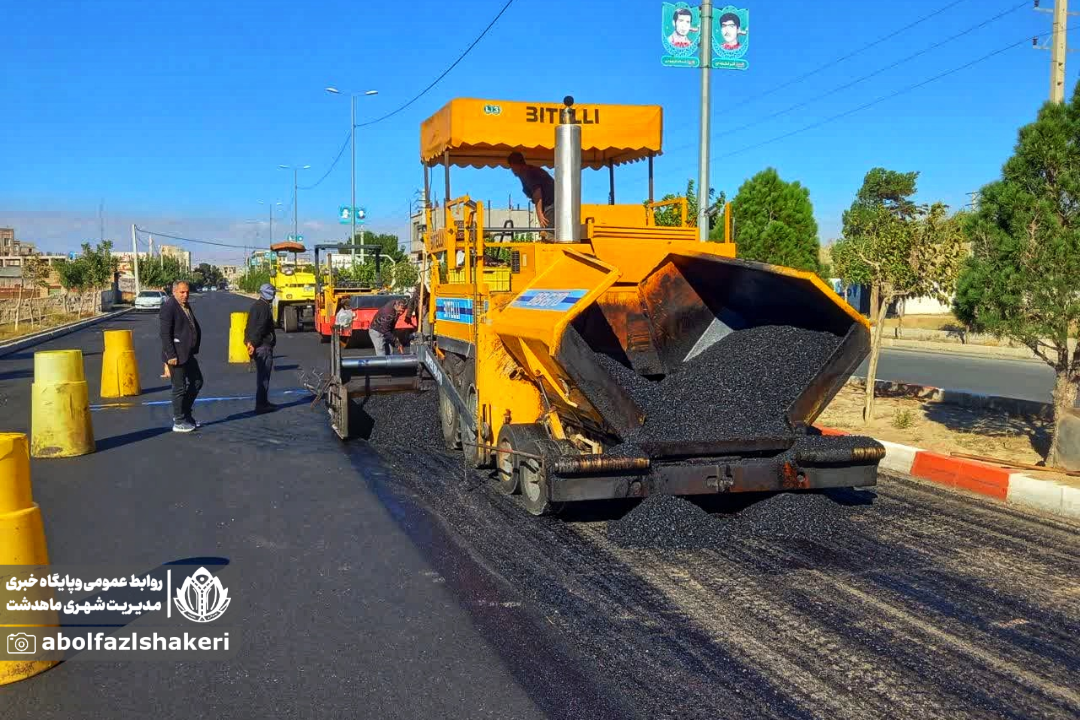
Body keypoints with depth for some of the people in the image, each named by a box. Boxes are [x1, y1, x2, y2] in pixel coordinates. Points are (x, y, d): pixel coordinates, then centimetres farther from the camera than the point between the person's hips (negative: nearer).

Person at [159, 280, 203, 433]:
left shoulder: (187, 306, 13)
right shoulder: (169, 307, -14)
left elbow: (195, 328, 20)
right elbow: (165, 333, -19)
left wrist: (195, 349, 13)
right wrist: (171, 355, -22)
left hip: (188, 353, 9)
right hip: (176, 354, -9)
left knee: (197, 382, 16)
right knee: (180, 387, 0)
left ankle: (185, 413, 28)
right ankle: (179, 422, 11)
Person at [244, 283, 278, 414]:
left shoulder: (254, 305, 16)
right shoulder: (265, 308, -15)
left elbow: (249, 326, 16)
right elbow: (261, 328, -20)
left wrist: (249, 341, 13)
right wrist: (254, 343, -19)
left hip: (255, 345, 10)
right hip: (264, 346, -10)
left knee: (261, 375, 17)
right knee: (264, 376, -5)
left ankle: (263, 402, 26)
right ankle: (261, 404, -4)